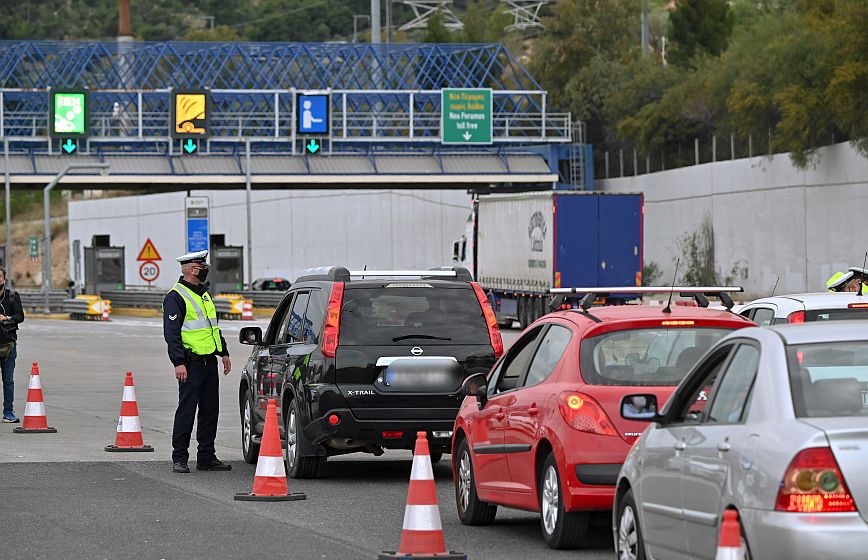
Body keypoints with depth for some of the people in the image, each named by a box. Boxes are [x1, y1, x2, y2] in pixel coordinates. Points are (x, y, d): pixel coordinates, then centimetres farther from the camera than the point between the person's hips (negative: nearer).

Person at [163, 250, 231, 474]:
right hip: (191, 363, -8)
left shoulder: (204, 295, 18)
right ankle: (179, 459, -1)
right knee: (186, 411, -6)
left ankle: (207, 457, 16)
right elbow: (171, 333, -15)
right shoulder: (175, 297, -10)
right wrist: (178, 363, -22)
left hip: (209, 361, 8)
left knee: (210, 410, 9)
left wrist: (224, 353, 23)